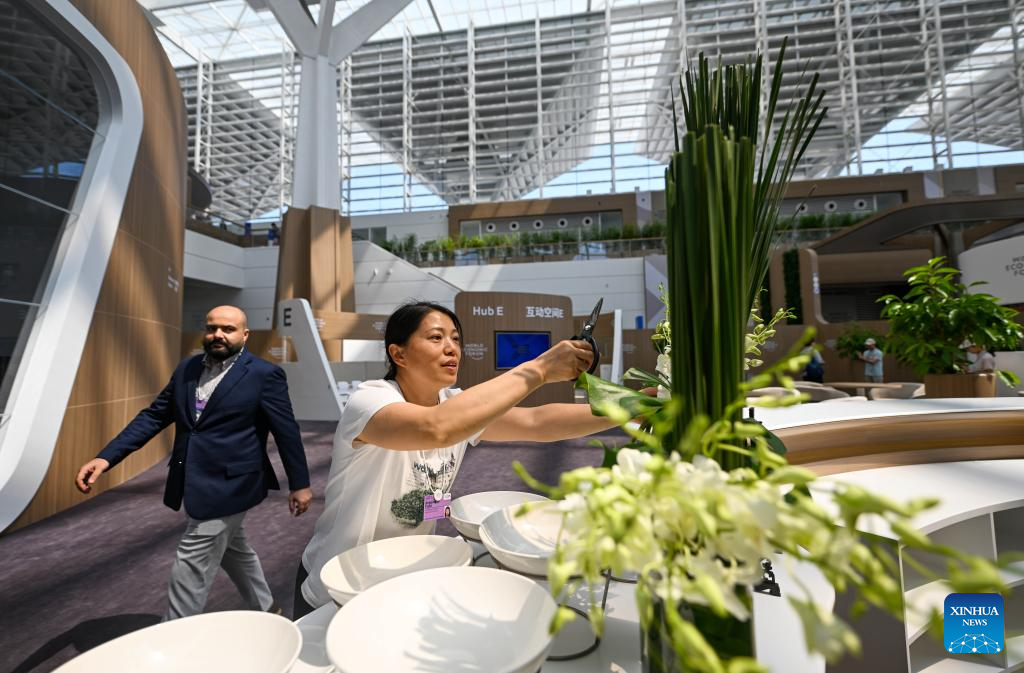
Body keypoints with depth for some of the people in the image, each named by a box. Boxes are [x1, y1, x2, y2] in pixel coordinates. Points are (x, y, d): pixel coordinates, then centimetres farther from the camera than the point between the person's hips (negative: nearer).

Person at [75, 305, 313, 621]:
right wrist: (106, 457, -6)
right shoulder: (187, 368, 7)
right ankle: (266, 610, 44)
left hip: (228, 484, -7)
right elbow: (153, 416, 7)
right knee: (234, 551, 23)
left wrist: (300, 483, -8)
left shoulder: (264, 374, -13)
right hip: (196, 483, 8)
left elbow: (287, 431, -10)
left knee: (190, 567, 0)